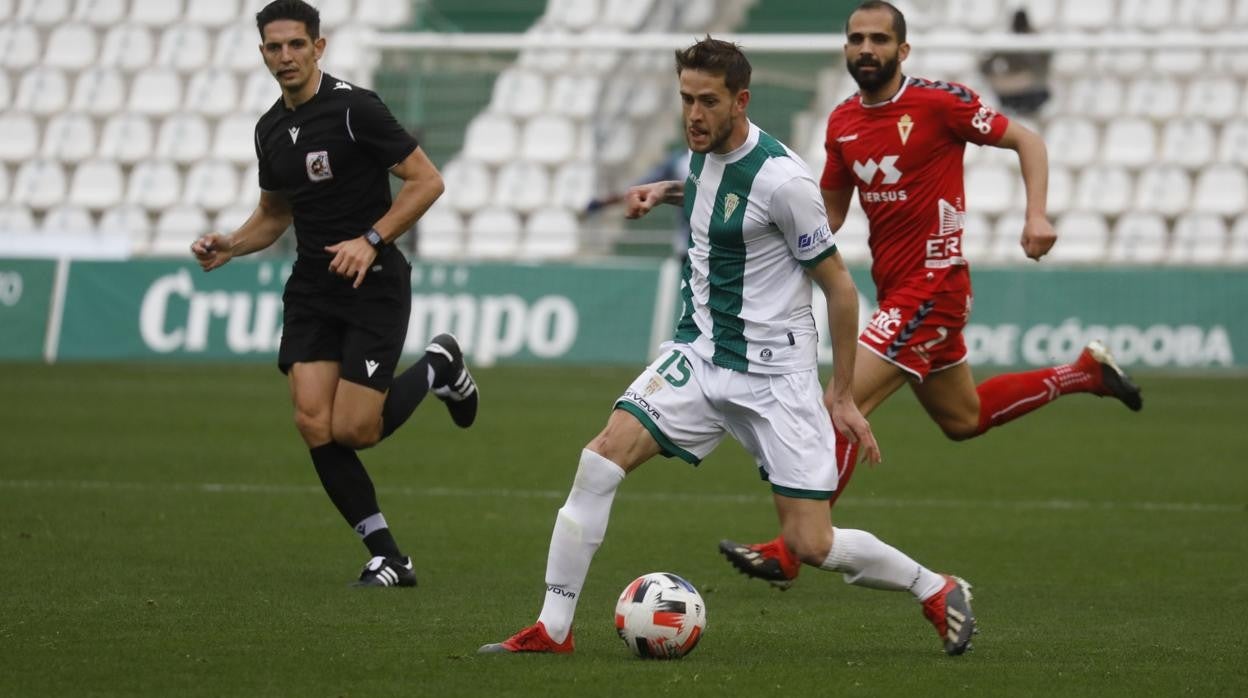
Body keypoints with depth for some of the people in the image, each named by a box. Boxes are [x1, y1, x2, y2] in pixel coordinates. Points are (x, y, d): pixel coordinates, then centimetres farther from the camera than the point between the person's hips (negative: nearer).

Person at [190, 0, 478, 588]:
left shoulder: (354, 108, -13)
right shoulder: (271, 129, 9)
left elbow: (426, 181, -12)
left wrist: (371, 241, -20)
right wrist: (228, 246, 4)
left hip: (373, 284, -6)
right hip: (312, 288, 6)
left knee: (352, 430, -11)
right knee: (314, 424, -9)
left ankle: (437, 368, 19)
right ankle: (387, 559, 1)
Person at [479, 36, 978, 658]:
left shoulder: (781, 178, -19)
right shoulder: (706, 151, 3)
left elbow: (839, 286, -11)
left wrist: (841, 394, -6)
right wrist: (664, 192, 12)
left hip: (773, 373, -6)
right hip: (698, 354, 6)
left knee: (812, 545, -7)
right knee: (600, 459, -14)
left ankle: (936, 591, 19)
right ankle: (551, 629, -9)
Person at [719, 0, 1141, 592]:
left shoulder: (939, 102, -13)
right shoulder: (842, 123, 6)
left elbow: (1025, 140, -5)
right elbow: (830, 210, 15)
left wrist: (1037, 214, -18)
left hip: (932, 284, -8)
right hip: (894, 288, 8)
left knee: (844, 405, -16)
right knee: (962, 419, 22)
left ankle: (788, 553, -13)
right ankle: (1084, 373, 40)